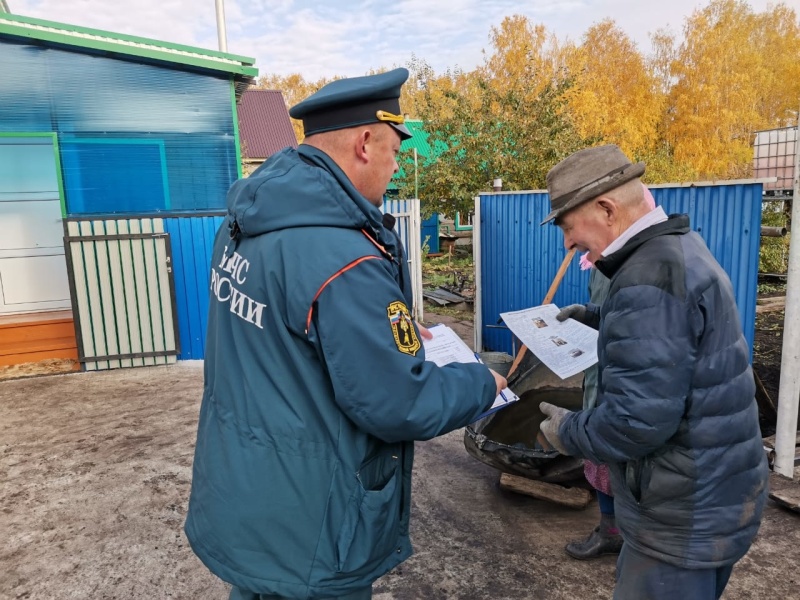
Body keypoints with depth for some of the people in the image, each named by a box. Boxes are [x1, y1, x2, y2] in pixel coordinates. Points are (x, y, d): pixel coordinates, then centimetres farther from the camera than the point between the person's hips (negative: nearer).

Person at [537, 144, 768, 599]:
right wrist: (596, 319, 17)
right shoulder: (680, 247, 5)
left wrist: (568, 432, -14)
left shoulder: (648, 277, -27)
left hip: (687, 512, -9)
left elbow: (637, 420, -30)